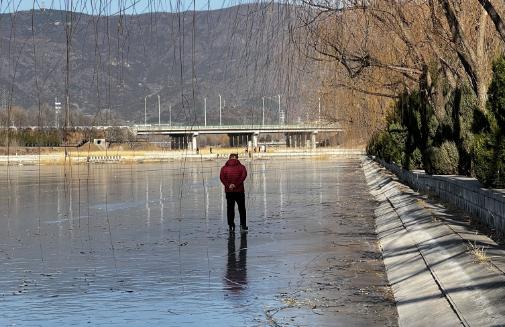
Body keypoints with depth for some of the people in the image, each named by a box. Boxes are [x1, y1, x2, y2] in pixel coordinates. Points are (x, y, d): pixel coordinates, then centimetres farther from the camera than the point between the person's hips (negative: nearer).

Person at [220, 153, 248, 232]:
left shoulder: (224, 168, 4)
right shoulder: (241, 167, 1)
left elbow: (222, 177, -11)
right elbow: (244, 176, -14)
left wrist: (228, 186, -16)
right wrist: (236, 185, -16)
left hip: (229, 191, 1)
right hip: (239, 191, -1)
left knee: (230, 209, 7)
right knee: (242, 209, 11)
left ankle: (231, 226, 2)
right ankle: (243, 226, 9)